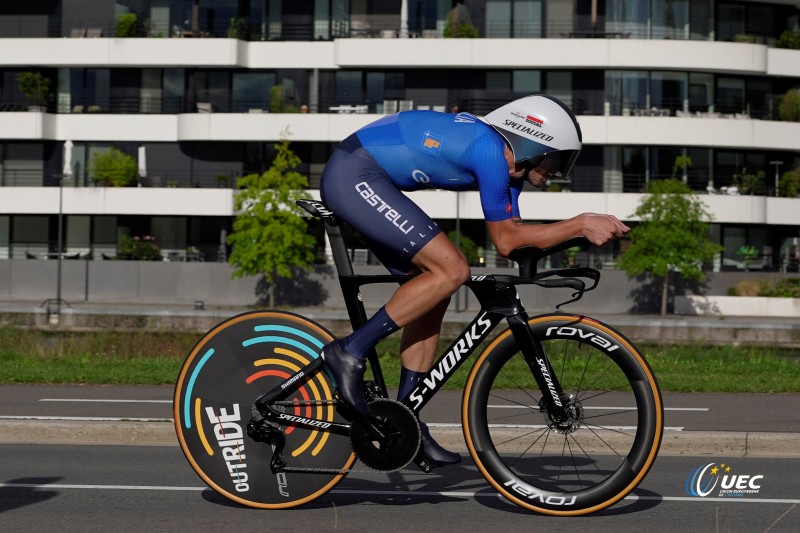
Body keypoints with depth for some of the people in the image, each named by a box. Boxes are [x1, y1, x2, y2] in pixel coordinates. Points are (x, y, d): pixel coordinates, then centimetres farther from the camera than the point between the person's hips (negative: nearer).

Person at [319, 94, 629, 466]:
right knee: (451, 270, -16)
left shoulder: (508, 161, 11)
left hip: (352, 181, 11)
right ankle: (350, 352, -11)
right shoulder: (490, 150, -18)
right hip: (354, 175, -11)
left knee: (433, 290, 8)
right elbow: (505, 241, -12)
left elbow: (514, 238, 12)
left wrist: (588, 227, 3)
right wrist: (580, 225, -9)